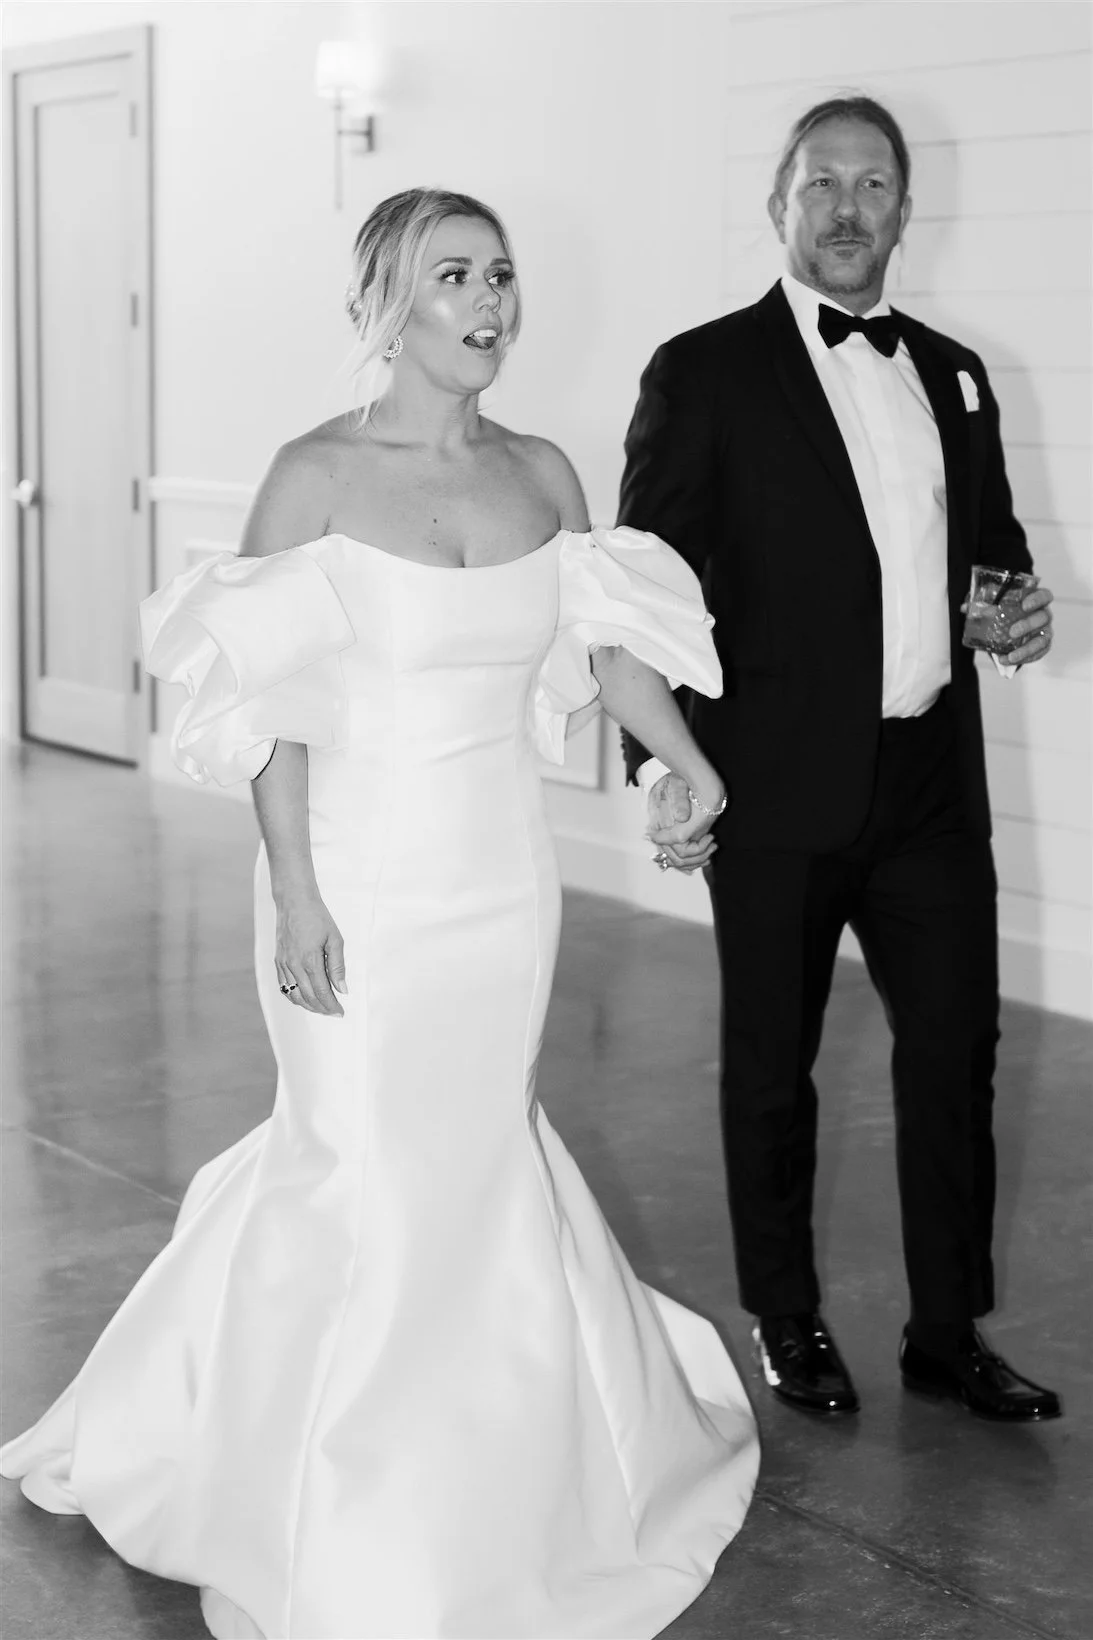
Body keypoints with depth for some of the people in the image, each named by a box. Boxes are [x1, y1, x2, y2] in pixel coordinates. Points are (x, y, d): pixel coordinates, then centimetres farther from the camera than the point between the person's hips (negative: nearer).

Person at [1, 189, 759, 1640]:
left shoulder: (544, 476, 3)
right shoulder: (316, 475, -10)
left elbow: (605, 642, 13)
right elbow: (276, 707, -11)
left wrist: (694, 765, -2)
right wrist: (294, 892, -15)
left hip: (503, 878, 5)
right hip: (362, 878, -4)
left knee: (478, 1153, 15)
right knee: (373, 1172, 4)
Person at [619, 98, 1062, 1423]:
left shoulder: (953, 375, 12)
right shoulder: (705, 373, -4)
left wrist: (1021, 605, 0)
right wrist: (660, 761, -15)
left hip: (933, 780, 5)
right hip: (780, 788, -4)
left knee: (955, 1050, 7)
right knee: (772, 1066, 10)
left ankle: (948, 1331, 22)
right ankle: (785, 1323, 27)